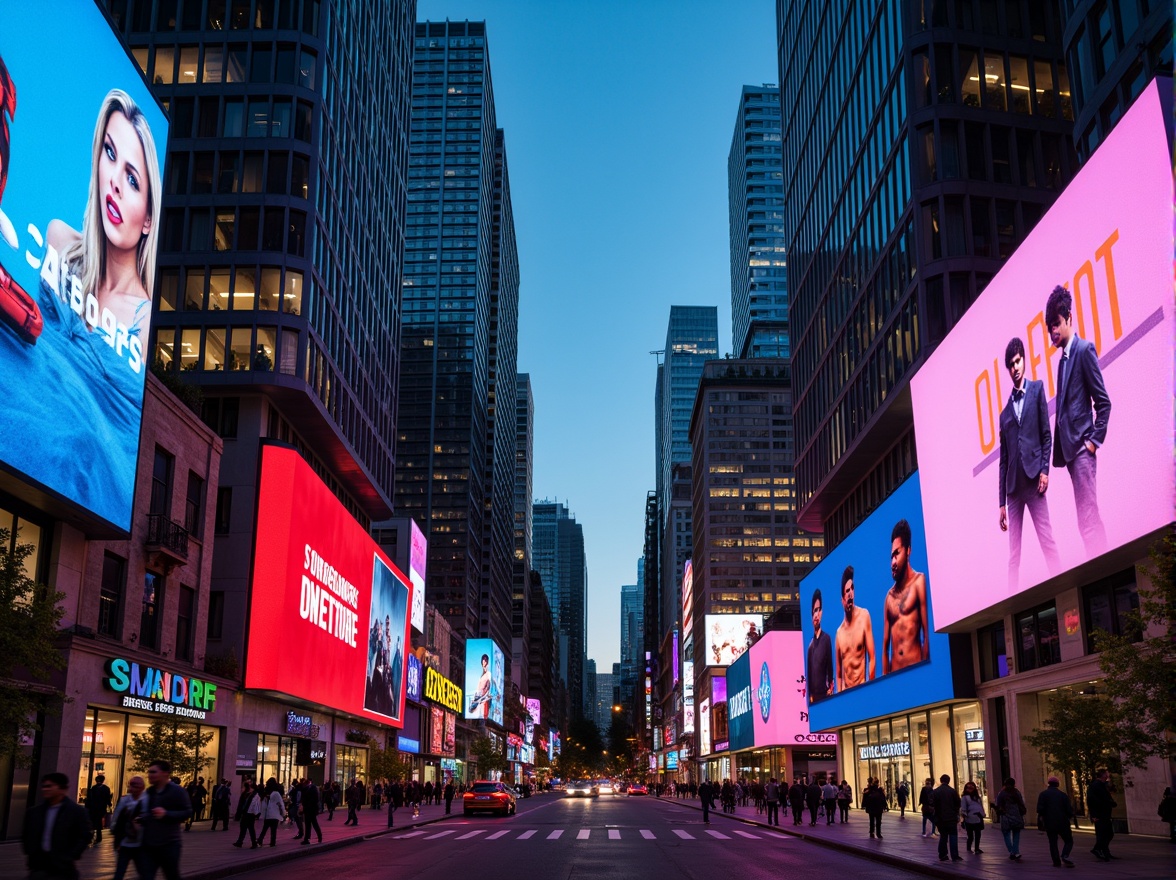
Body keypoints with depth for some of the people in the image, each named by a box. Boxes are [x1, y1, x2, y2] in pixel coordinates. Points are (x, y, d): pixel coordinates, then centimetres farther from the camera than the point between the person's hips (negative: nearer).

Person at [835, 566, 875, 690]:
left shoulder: (864, 616, -3)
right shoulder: (839, 632, 6)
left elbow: (872, 658, -3)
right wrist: (839, 694, 3)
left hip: (862, 687, -3)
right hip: (844, 692, 3)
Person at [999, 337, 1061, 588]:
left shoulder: (1037, 389, 10)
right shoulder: (1005, 412, 19)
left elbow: (1046, 434, 3)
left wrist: (1045, 469, -10)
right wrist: (1002, 503, 12)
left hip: (1033, 480, -4)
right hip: (1013, 487, 4)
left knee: (1048, 542, -8)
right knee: (1013, 555, 3)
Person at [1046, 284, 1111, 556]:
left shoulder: (1084, 350, -6)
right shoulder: (1064, 357, 19)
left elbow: (1103, 401, -10)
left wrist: (1096, 440, -12)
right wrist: (1060, 447, 11)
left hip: (1082, 447, -9)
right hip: (1070, 448, 9)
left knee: (1088, 520, -9)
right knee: (1089, 519, 11)